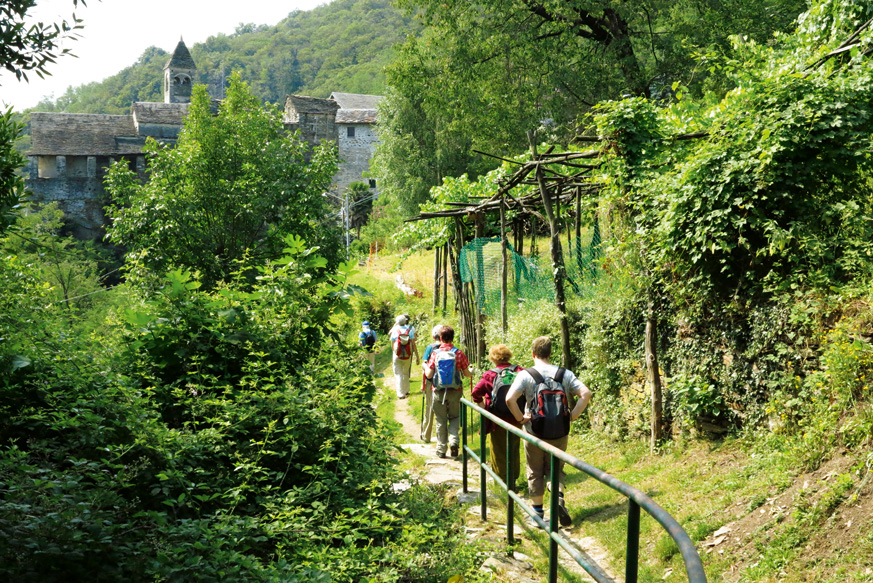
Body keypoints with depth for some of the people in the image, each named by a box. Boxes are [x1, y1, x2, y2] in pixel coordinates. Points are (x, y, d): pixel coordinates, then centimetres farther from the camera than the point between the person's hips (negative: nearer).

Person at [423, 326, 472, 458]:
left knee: (441, 421, 11)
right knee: (454, 417, 17)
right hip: (455, 391, 0)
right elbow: (466, 373, -1)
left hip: (438, 392, 0)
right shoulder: (459, 353, -7)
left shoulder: (435, 353, -6)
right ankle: (454, 440, -5)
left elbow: (429, 375, -6)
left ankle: (441, 449, 16)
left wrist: (425, 367, 16)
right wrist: (471, 374, 22)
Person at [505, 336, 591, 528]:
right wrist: (573, 416, -5)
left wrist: (520, 418, -10)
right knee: (556, 469, 17)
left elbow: (510, 398, -22)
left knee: (535, 473, 13)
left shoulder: (526, 375, -9)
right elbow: (586, 393, -9)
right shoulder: (565, 374, -1)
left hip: (534, 432, -2)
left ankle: (537, 511, 19)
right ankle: (559, 498, -8)